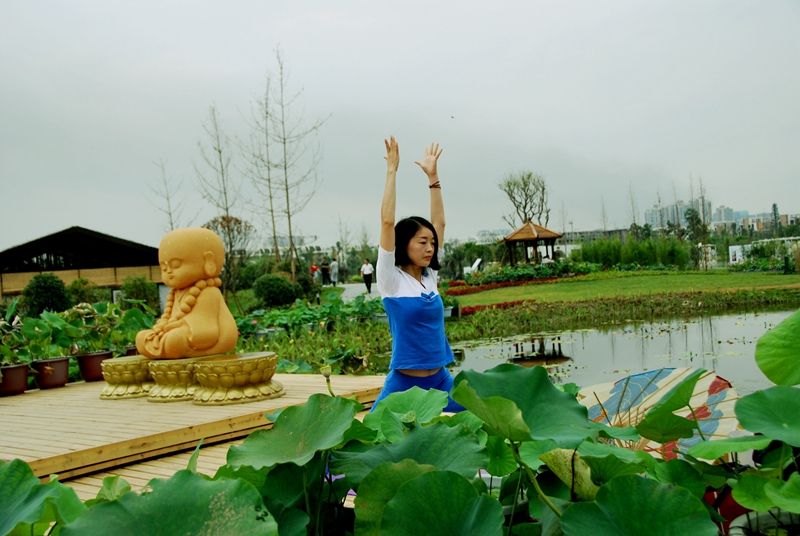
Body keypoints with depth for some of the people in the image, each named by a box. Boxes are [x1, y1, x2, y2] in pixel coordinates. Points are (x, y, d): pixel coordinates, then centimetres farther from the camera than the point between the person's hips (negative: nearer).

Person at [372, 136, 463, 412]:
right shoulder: (391, 279, -7)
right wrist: (392, 172, -12)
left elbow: (439, 222, 9)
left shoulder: (430, 276, 7)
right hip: (404, 383, -5)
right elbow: (387, 222, -16)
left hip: (441, 380, 5)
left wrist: (433, 176, 7)